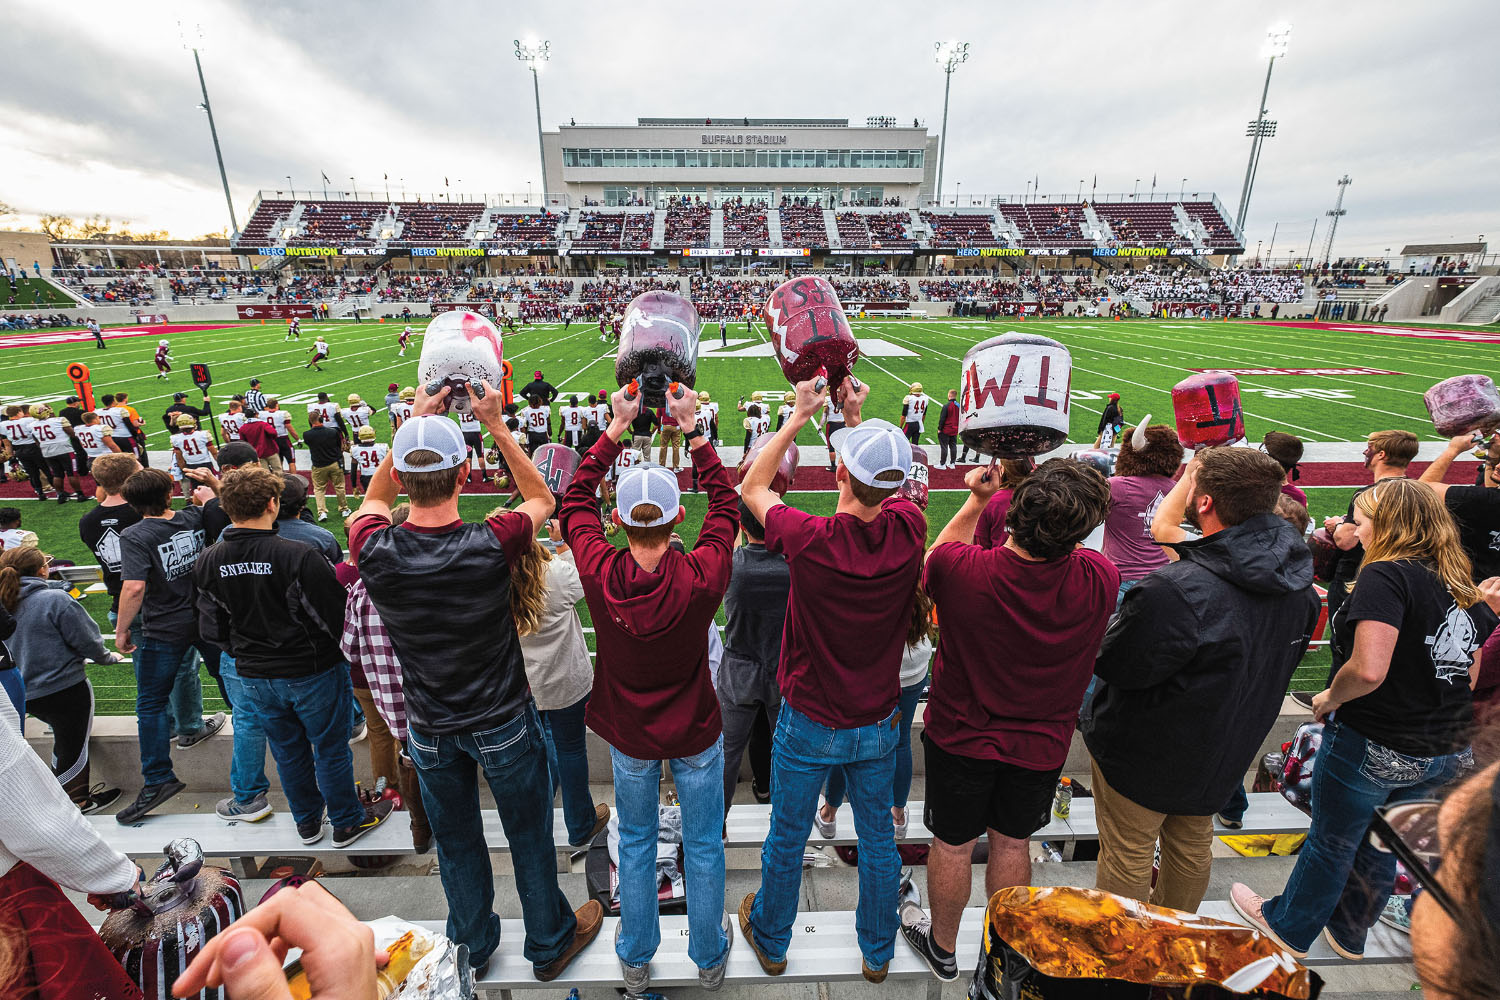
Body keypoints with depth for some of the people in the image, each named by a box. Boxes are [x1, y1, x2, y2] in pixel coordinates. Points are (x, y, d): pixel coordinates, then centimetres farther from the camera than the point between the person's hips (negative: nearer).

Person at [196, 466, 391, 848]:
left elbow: (212, 629, 3)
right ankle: (347, 823, 30)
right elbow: (335, 617, -20)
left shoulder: (209, 561, -8)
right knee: (331, 749, 13)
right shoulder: (297, 556, -27)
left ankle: (307, 823, 41)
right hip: (312, 673, -5)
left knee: (287, 751, 23)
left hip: (253, 677, 5)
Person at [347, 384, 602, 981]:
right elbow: (543, 500, -7)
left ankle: (472, 946, 48)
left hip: (430, 729, 3)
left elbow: (374, 500, 4)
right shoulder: (490, 546, -29)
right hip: (503, 724, -2)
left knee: (455, 845, 24)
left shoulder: (377, 554, -22)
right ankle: (550, 943, 41)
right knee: (529, 838, 19)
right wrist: (496, 424, -7)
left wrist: (412, 422, -2)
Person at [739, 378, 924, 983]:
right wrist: (855, 418, 2)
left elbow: (752, 486, -10)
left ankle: (770, 941, 48)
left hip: (809, 725, -3)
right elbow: (887, 486, 4)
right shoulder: (908, 531, -21)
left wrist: (799, 416, -6)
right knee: (878, 839, 25)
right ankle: (877, 953, 49)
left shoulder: (810, 541, -30)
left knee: (786, 841, 22)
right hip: (879, 723, 3)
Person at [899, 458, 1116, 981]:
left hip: (961, 739, -2)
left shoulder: (960, 569, -30)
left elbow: (934, 562, -4)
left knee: (952, 845, 20)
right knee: (1012, 844, 25)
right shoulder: (1100, 580, -25)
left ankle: (942, 948, 46)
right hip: (1040, 746, 2)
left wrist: (976, 500, 1)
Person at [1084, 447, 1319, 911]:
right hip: (1223, 755, 8)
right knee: (1192, 847, 28)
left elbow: (1113, 664, -25)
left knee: (1127, 858, 14)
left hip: (1143, 754, -8)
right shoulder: (1298, 583, -8)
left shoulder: (1177, 591, -37)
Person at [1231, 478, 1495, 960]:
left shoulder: (1386, 575, -21)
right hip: (1448, 752, 7)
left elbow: (1368, 670, -30)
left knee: (1331, 844, 13)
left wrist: (1330, 698, -12)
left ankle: (1288, 927, 34)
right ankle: (1350, 933, 45)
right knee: (1381, 846, 24)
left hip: (1374, 745, -7)